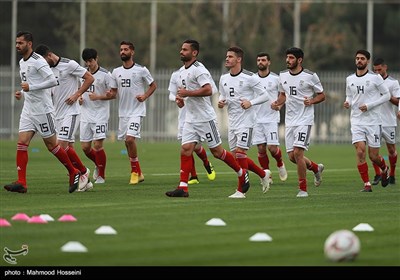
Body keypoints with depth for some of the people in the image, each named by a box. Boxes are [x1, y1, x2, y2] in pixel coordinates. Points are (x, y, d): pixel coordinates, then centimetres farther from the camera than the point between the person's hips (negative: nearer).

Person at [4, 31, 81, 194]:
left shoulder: (38, 61, -14)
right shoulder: (22, 62, 14)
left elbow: (53, 81, -22)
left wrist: (30, 87, -22)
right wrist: (21, 93, 10)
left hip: (42, 110, -8)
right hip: (28, 110, 8)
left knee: (51, 145, 0)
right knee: (21, 143, -5)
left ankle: (73, 173, 18)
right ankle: (21, 183, -9)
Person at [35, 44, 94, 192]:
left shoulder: (69, 64, -11)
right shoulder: (49, 69, 13)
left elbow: (90, 78, -8)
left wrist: (77, 95, -13)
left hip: (71, 112, -8)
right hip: (58, 114, 8)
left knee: (62, 145, -18)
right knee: (68, 148, 5)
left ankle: (83, 171, 0)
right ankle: (85, 182, 13)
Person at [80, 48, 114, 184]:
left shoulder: (105, 74, -6)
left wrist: (99, 97, -19)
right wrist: (79, 98, 1)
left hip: (100, 114, -5)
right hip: (86, 114, 5)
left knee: (98, 144, -12)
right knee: (85, 147, 3)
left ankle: (101, 175, 2)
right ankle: (98, 165, 31)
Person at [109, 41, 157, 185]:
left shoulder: (141, 70, -5)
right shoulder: (116, 72, 8)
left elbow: (153, 85, 5)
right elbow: (114, 92, 14)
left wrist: (145, 96, -10)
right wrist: (109, 94, -8)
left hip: (137, 111, -6)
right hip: (123, 112, 6)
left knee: (130, 138, -20)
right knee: (127, 141, 8)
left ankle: (135, 171, -5)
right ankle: (138, 173, 21)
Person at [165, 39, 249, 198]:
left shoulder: (199, 69, -16)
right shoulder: (181, 71, 14)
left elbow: (208, 90, -28)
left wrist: (187, 93, -23)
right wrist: (180, 99, 9)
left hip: (205, 118, -8)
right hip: (190, 119, 8)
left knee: (217, 151, 1)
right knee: (185, 150, -5)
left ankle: (242, 174, 20)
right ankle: (183, 188, -9)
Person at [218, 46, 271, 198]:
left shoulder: (249, 77, -10)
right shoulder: (223, 78, 9)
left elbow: (264, 95, -5)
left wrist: (250, 102, -20)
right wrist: (221, 102, 0)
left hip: (246, 120, -7)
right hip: (232, 121, 7)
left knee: (240, 153, -13)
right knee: (235, 155, 7)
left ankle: (241, 190, -7)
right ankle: (263, 174, 28)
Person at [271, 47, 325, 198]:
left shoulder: (310, 76, -7)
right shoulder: (282, 75, 8)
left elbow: (321, 95, 2)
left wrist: (311, 101, -17)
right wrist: (277, 103, 1)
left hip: (304, 119, -6)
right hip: (289, 121, 6)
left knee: (298, 152, -17)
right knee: (292, 156, 5)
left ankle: (303, 189, -5)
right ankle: (316, 168, 34)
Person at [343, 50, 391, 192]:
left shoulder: (375, 78, -5)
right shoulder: (349, 79, 8)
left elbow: (386, 95, -2)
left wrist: (369, 106, -12)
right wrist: (347, 103, -3)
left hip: (373, 121, -3)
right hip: (356, 121, 3)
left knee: (373, 156, 1)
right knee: (360, 152, -13)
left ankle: (385, 170, 35)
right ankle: (367, 184, -6)